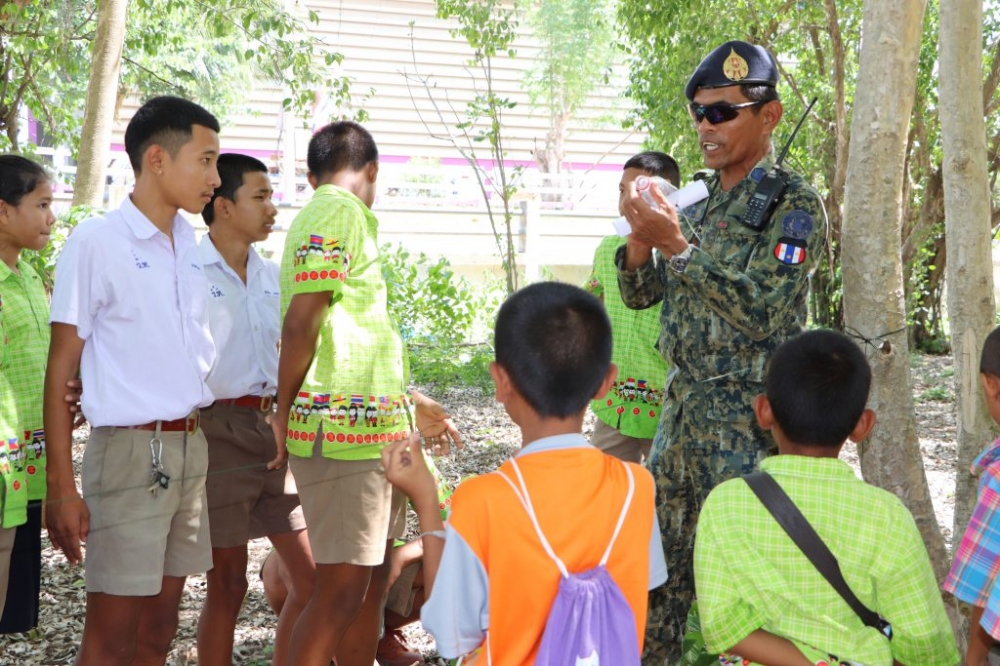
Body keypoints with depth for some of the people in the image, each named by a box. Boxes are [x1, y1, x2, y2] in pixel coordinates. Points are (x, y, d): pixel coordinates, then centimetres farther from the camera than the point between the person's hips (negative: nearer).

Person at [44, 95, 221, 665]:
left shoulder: (191, 245, 10)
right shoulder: (96, 243, -9)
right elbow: (60, 371, -8)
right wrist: (62, 487, -11)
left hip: (191, 447, 6)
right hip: (130, 449, -6)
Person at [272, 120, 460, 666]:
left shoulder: (327, 214, 20)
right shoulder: (339, 213, -10)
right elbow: (301, 323, -18)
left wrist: (411, 402, 27)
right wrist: (285, 413, -7)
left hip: (375, 430, 9)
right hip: (344, 428, -9)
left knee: (371, 580, 14)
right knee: (342, 589, -7)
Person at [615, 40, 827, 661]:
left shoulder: (794, 204, -8)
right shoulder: (696, 206, 13)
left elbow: (762, 312, -19)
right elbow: (640, 295, 13)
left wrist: (679, 248, -20)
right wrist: (641, 238, -6)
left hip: (746, 419, -7)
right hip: (682, 405, 7)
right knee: (659, 562, 13)